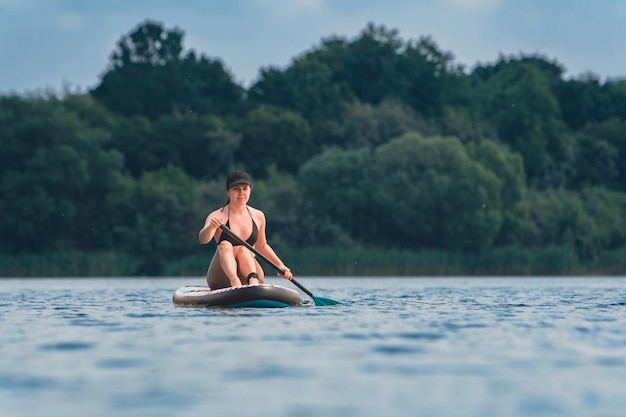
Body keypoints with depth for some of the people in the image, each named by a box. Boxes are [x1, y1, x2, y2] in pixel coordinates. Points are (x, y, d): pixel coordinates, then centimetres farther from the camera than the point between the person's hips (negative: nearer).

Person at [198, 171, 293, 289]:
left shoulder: (258, 216, 9)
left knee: (243, 249, -27)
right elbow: (203, 239, -23)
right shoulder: (217, 217, -4)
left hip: (249, 273, 2)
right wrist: (211, 227, -45)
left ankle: (253, 281, -56)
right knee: (225, 245, -29)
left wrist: (280, 265, 12)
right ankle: (234, 280, -57)